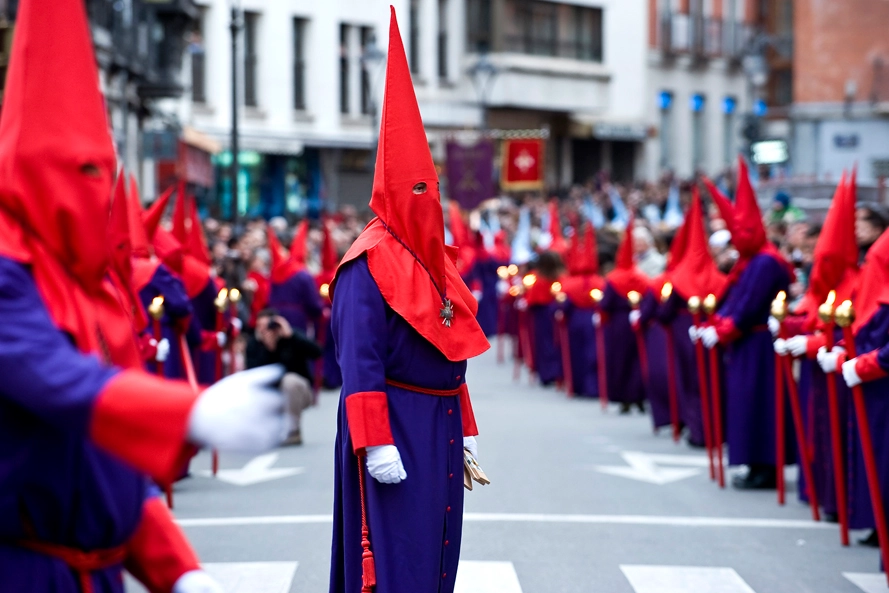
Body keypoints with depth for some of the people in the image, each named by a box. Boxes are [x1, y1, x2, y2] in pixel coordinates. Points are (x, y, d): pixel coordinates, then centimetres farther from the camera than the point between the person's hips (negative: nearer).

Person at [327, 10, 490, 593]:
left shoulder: (434, 259, 15)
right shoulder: (370, 263, -12)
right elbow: (359, 360, -17)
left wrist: (466, 429, 18)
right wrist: (376, 444, -22)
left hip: (440, 426, 9)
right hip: (396, 428, -9)